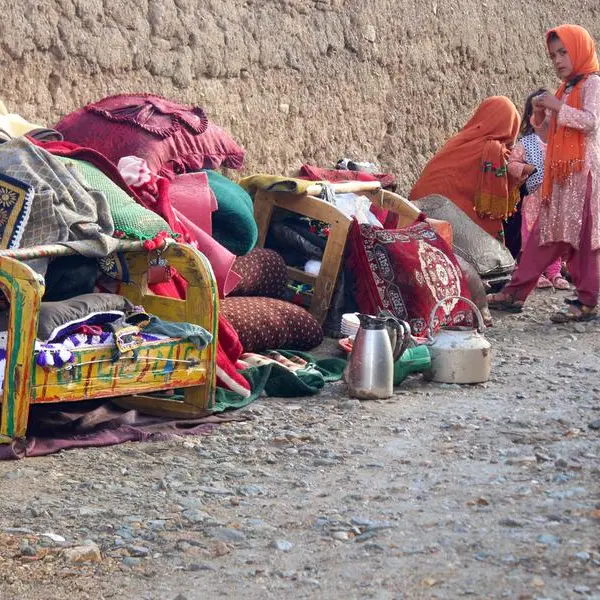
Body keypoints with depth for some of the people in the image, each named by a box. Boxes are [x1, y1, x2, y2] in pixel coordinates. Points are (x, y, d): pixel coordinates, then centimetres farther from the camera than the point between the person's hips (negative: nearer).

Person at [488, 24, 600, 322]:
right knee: (544, 234, 7)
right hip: (560, 175, 8)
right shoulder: (565, 89, 20)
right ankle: (515, 294, 6)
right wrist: (540, 117, 6)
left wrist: (558, 108, -18)